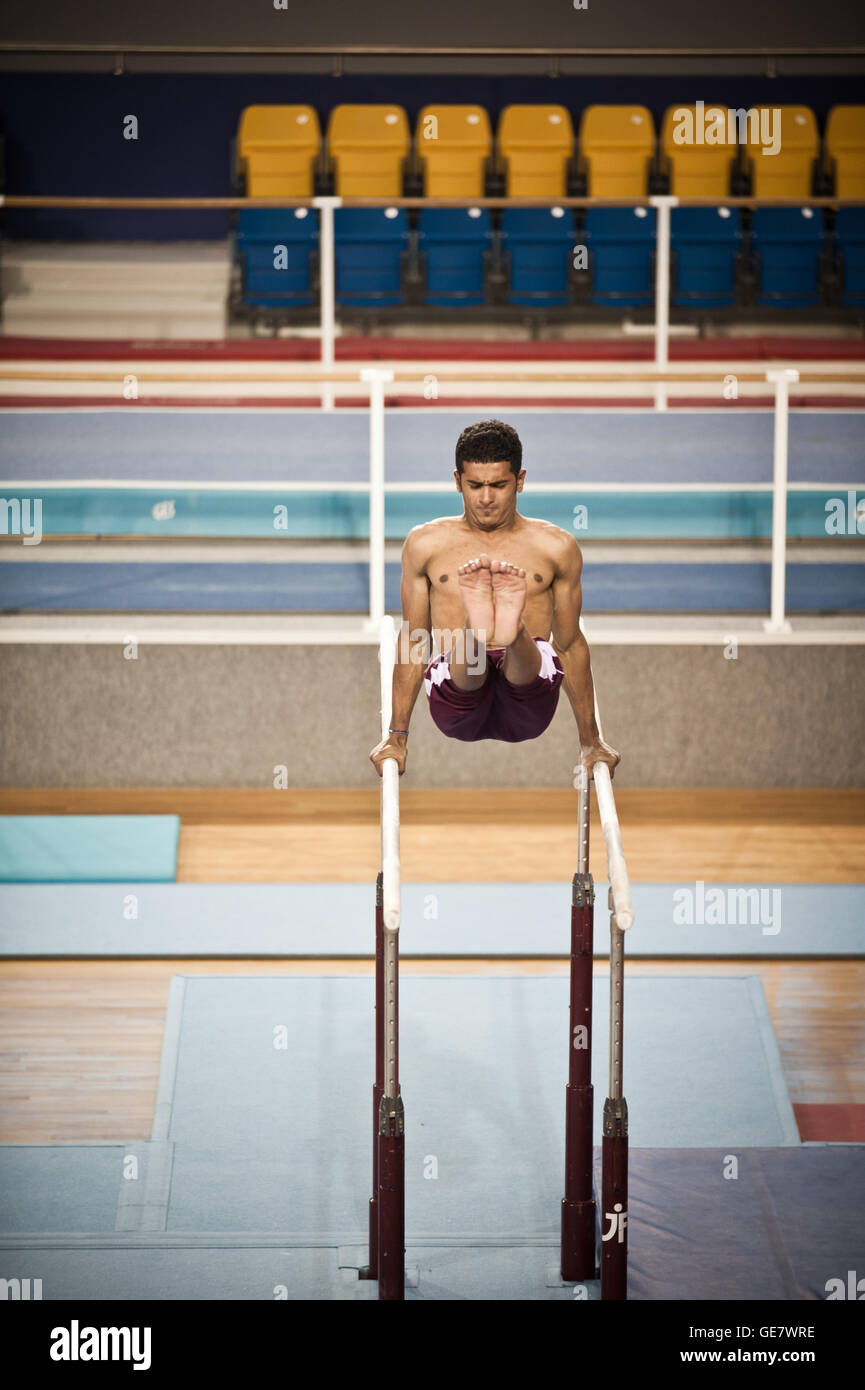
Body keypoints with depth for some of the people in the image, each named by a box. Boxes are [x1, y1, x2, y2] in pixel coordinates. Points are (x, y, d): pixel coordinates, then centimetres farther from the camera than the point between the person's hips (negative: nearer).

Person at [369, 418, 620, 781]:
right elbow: (414, 642, 17)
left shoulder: (556, 547, 14)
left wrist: (591, 741, 19)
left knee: (540, 656, -35)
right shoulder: (425, 544, 14)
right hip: (459, 708, 0)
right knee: (462, 663, -36)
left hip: (527, 704, 0)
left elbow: (571, 645, 18)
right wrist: (397, 737, 14)